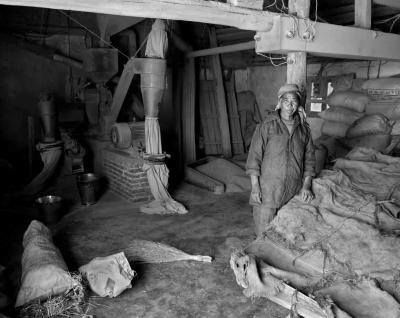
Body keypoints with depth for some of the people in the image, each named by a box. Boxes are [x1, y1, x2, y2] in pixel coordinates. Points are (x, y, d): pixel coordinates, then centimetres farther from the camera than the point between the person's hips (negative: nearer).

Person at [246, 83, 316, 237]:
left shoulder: (304, 129, 8)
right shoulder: (266, 126, -4)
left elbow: (309, 159, 13)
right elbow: (254, 157, -6)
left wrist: (306, 186, 4)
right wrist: (255, 187, -10)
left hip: (294, 192, 3)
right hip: (268, 191, -3)